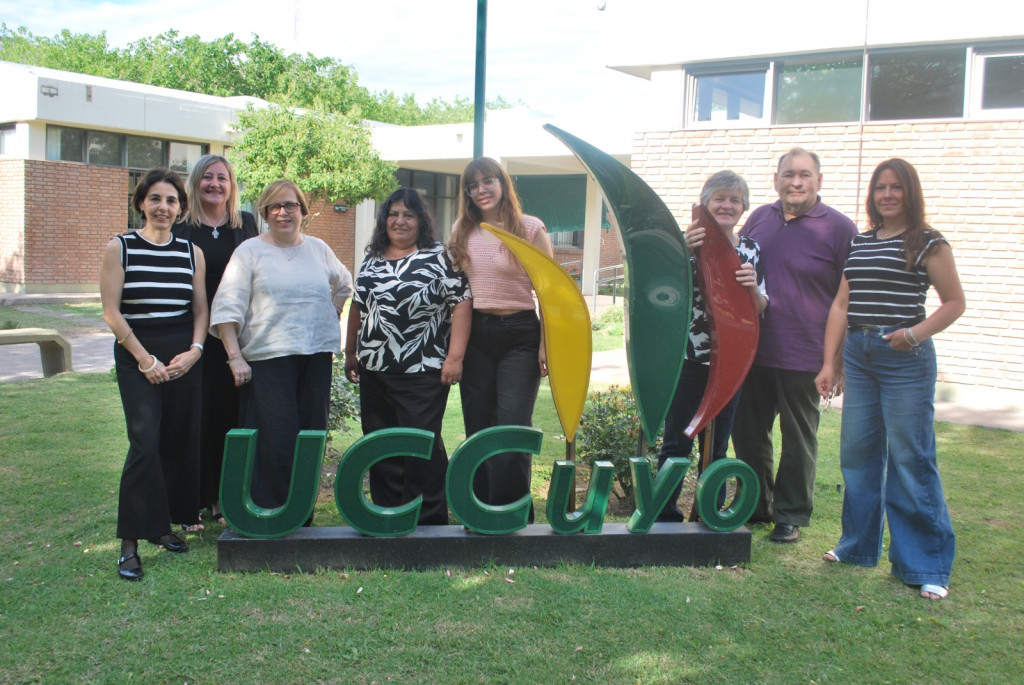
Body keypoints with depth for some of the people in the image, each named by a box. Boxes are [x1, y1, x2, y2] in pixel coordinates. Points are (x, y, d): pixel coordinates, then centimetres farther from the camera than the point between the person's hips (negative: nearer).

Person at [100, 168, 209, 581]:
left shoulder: (191, 252, 9)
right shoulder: (119, 248, 0)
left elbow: (201, 309, 10)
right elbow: (111, 312, -5)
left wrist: (194, 351, -6)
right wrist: (144, 358, -10)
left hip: (185, 357, 4)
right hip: (136, 356, -4)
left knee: (178, 441, 4)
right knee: (145, 440, -14)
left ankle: (162, 525, 18)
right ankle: (130, 542, -10)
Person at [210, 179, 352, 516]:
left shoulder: (318, 249, 13)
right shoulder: (250, 251, 1)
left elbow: (343, 284, 30)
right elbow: (227, 308, -4)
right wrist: (235, 357, -12)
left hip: (316, 354, 4)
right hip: (269, 358, -4)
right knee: (276, 442, -9)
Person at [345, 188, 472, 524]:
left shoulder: (438, 257, -3)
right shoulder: (372, 260, 14)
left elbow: (462, 304, -9)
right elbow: (358, 306, 23)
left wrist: (454, 357, -15)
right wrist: (350, 352, 22)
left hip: (422, 373, -6)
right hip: (374, 371, 6)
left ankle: (429, 520, 5)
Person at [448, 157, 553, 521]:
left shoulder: (530, 228, -2)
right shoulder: (462, 230, 9)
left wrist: (546, 344, -9)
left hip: (519, 334, -4)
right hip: (474, 335, 4)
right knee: (477, 431, 8)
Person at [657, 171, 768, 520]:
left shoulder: (750, 250, 8)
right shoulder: (688, 243, -2)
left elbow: (760, 310, 9)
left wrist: (753, 287, -12)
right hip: (687, 358, -3)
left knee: (717, 447, 12)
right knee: (677, 442, 0)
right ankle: (665, 515, 13)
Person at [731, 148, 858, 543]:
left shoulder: (839, 229, -5)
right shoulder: (759, 218, 9)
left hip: (802, 356, -4)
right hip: (751, 350, 5)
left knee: (798, 439, 8)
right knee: (748, 432, 13)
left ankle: (791, 515, 21)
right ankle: (755, 506, 29)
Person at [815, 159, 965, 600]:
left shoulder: (928, 243, -1)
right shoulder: (859, 243, 14)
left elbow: (955, 302, 0)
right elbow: (841, 305, 13)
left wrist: (917, 333, -16)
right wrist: (829, 362, 7)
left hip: (905, 359, -5)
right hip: (857, 354, 6)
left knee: (911, 459, -4)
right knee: (857, 454, 10)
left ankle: (927, 565, 6)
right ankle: (858, 546, 26)